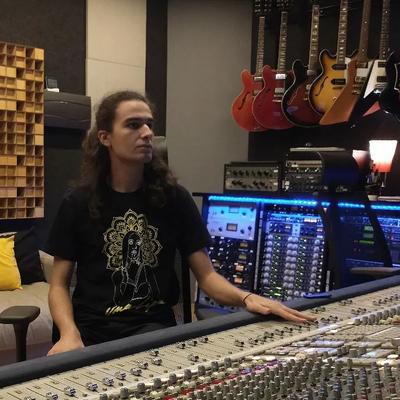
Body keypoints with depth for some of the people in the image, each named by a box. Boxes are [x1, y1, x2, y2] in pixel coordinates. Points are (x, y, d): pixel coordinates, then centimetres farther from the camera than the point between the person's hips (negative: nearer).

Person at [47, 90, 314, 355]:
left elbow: (206, 274, 1)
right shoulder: (78, 203, 1)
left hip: (152, 325, 0)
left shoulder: (174, 197, 2)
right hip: (90, 327, 1)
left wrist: (246, 298, -19)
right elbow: (60, 284, 3)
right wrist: (70, 334, -16)